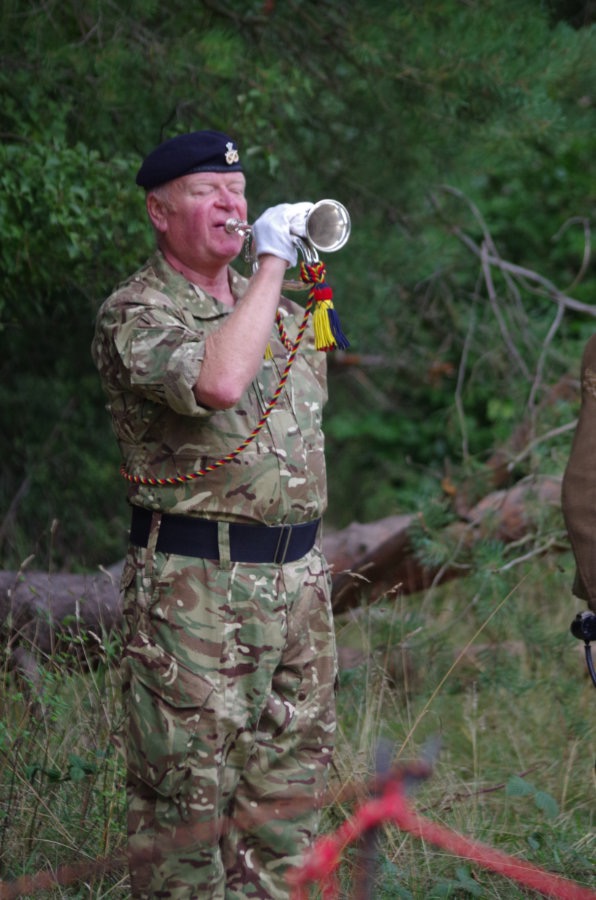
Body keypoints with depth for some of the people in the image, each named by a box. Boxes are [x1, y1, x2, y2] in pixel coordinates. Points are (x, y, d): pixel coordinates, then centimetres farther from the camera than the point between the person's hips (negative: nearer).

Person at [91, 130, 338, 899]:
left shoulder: (281, 309, 16)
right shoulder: (135, 313, -9)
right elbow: (219, 381, -29)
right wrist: (272, 264, -21)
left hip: (297, 574, 7)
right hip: (193, 583, -7)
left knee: (291, 777, 11)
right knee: (189, 786, -4)